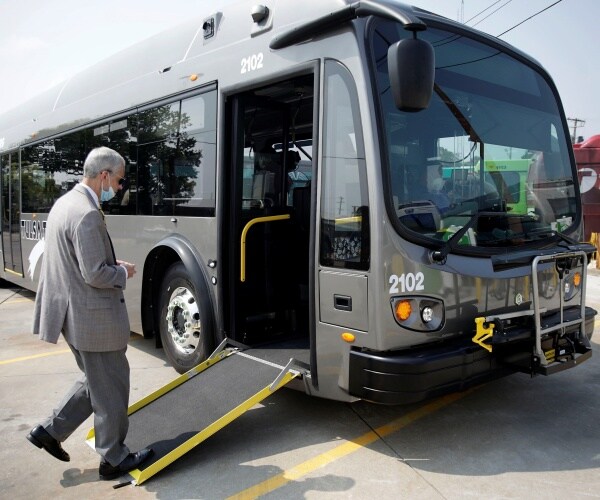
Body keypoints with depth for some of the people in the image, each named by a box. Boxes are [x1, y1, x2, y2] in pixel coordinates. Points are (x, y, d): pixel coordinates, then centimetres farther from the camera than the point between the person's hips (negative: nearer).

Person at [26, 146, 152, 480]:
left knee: (97, 382, 24)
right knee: (111, 389, 7)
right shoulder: (87, 214, -23)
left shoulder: (64, 203, 9)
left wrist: (113, 264, 11)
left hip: (73, 312, 10)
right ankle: (114, 459, 22)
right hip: (94, 318, -10)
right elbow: (95, 275, -25)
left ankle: (51, 431, 29)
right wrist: (123, 272, -6)